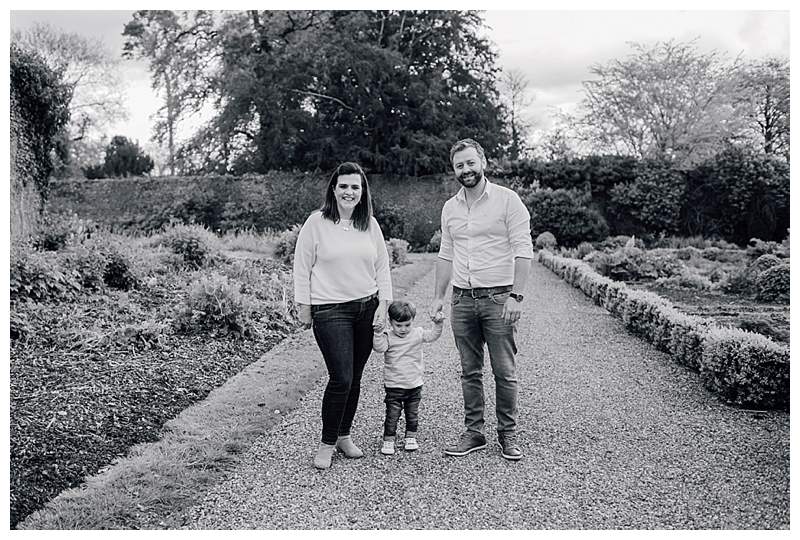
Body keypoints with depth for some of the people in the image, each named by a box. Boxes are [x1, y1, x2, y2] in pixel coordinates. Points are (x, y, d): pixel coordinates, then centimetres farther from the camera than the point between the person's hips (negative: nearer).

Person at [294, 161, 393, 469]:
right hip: (330, 311, -4)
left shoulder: (370, 224, 8)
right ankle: (327, 443, 7)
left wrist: (383, 303, 6)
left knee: (354, 378, 9)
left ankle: (344, 436, 26)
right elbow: (302, 267, -1)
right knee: (341, 379, -10)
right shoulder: (317, 223, -4)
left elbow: (382, 266, 13)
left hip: (367, 308, 4)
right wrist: (303, 306, -1)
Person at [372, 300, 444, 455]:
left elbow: (432, 336, 5)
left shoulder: (418, 333, 2)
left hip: (414, 384, 3)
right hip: (394, 386, -3)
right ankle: (388, 441, 9)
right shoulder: (388, 337, -9)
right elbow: (379, 347, -24)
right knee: (392, 415, -3)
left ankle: (410, 438, 30)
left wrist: (438, 324, -10)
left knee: (412, 414, 14)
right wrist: (378, 334, -38)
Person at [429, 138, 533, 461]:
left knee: (505, 372, 1)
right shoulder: (450, 207, 12)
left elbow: (523, 250, -8)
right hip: (462, 300, 5)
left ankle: (507, 435, 15)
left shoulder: (507, 200, -4)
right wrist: (438, 297, 13)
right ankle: (473, 433, 20)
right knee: (470, 372, 10)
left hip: (498, 298, -4)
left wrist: (516, 296, -15)